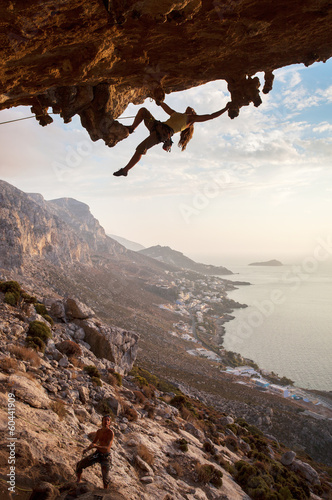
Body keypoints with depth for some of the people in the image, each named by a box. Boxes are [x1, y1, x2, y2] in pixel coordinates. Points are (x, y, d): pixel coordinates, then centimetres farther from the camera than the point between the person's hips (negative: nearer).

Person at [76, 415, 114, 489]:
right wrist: (87, 449, -1)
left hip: (106, 457, -5)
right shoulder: (99, 431, -1)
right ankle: (78, 482, 22)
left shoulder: (111, 433, -20)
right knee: (79, 464, -1)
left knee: (105, 479, -2)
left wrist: (96, 446, -41)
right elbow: (94, 442, 16)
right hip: (97, 453, 5)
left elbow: (107, 447, -29)